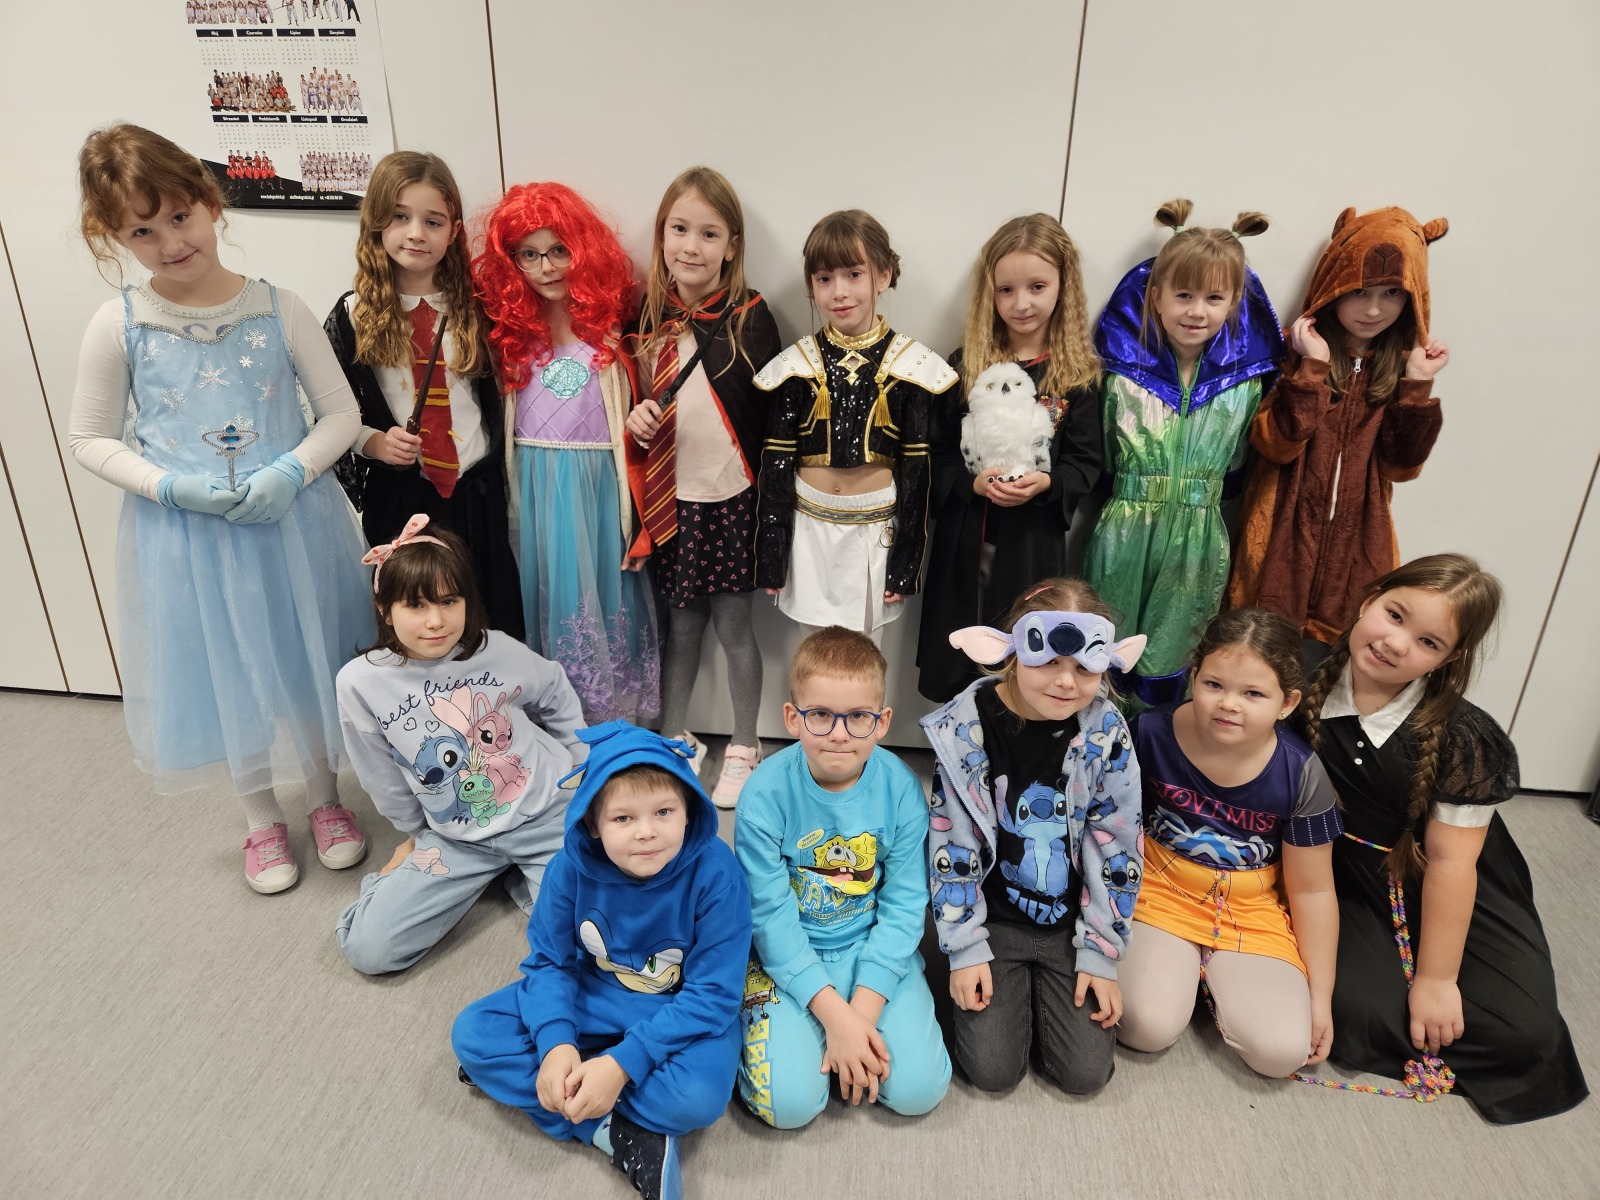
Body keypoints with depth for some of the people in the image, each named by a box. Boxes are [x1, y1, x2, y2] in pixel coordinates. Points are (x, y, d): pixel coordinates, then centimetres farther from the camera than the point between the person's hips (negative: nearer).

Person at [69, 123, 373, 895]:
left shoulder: (278, 309, -5)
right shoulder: (118, 325, -5)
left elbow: (341, 412, -2)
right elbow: (89, 438, 1)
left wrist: (290, 472, -18)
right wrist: (172, 487, -15)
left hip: (291, 522, 0)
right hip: (184, 534, 0)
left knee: (306, 660, 12)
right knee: (225, 676, 13)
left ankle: (326, 800, 37)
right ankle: (262, 820, 36)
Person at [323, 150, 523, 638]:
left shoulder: (474, 307, 3)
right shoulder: (353, 316, 0)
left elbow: (496, 394, 8)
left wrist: (497, 472, 3)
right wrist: (374, 443, -13)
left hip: (476, 492, 1)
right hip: (397, 496, -1)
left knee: (492, 623, 9)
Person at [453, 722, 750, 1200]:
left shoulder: (715, 872, -28)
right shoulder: (572, 866, -19)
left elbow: (712, 994, -23)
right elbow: (549, 960, -7)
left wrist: (623, 1064, -30)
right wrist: (556, 1042, -26)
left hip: (684, 1011, -4)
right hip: (592, 995, 4)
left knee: (697, 1097, -34)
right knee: (473, 1033, -11)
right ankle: (618, 1134, -16)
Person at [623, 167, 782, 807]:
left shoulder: (750, 316, -10)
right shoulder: (646, 315, 1)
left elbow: (772, 416, -9)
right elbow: (630, 399, 12)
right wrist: (634, 420, -11)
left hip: (731, 498, -3)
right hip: (671, 499, 3)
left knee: (733, 627, 8)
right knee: (682, 624, 16)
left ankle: (743, 747, 29)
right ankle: (674, 739, 34)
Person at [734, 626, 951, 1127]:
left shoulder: (900, 789, -14)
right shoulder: (766, 794, -20)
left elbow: (904, 906, -10)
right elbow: (772, 916, -17)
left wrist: (864, 1008, -18)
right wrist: (834, 1014, -21)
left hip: (873, 949, 2)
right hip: (788, 956, -1)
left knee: (919, 1089, -11)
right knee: (791, 1101, -16)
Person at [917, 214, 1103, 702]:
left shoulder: (1079, 373, -2)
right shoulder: (965, 365, 0)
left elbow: (1086, 462, -1)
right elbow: (936, 453, 1)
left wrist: (1046, 483, -21)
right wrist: (972, 482, -18)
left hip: (1035, 540, -1)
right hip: (965, 538, 1)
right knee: (955, 662, 13)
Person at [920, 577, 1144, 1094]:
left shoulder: (1106, 732, -14)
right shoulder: (965, 726, -17)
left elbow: (1116, 849, -6)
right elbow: (951, 846, -9)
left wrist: (1101, 954, -4)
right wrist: (966, 950, -8)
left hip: (1071, 924, 1)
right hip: (992, 918, -1)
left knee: (1085, 1072, -2)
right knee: (994, 1070, -6)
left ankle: (1044, 986, 27)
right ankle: (1011, 985, 24)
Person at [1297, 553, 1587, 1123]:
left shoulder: (1462, 739, -20)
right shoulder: (1308, 681, -14)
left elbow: (1450, 862, -16)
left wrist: (1437, 980, -11)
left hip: (1444, 893, 0)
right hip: (1344, 878, 1)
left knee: (1525, 1028, -11)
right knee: (1357, 1007, -20)